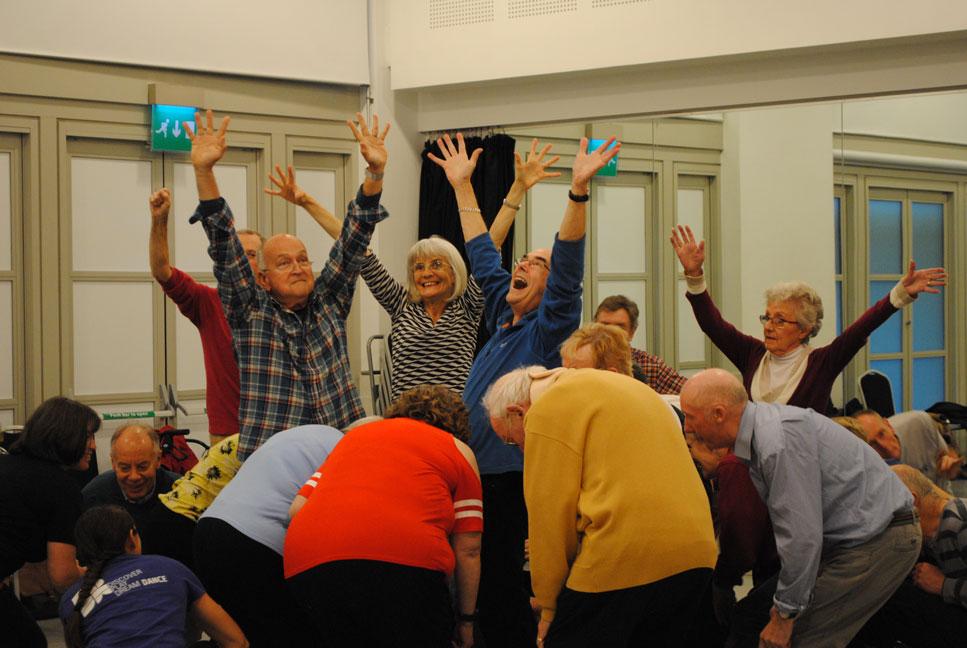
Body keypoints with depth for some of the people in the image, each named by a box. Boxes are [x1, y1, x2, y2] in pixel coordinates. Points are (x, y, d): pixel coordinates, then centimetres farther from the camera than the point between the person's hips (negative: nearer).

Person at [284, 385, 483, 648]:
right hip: (402, 565, -4)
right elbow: (468, 549, 13)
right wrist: (466, 619, 22)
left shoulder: (353, 435, 32)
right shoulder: (458, 449, 21)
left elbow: (297, 508, 21)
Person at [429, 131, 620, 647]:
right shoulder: (503, 319, 13)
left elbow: (568, 265, -20)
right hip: (474, 470, 7)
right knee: (485, 586, 12)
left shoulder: (548, 328, -6)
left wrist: (579, 188, -31)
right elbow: (483, 256, 21)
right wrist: (462, 186, 22)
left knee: (500, 589, -4)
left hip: (512, 476, -7)